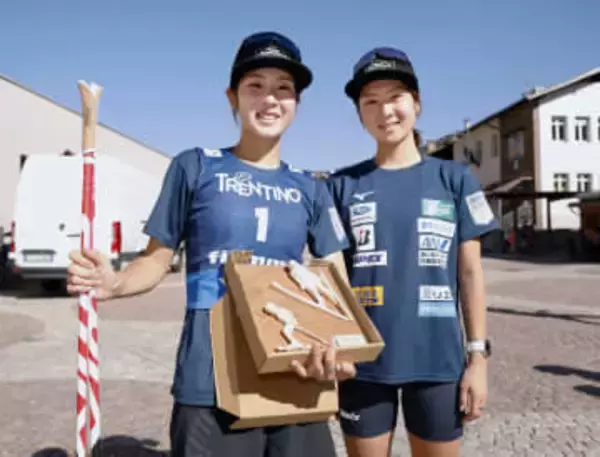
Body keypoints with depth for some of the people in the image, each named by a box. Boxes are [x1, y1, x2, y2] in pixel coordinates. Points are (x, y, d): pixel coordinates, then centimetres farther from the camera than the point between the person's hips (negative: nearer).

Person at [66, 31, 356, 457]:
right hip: (211, 382, -2)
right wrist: (114, 283, -18)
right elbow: (157, 259, 4)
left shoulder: (310, 189, 8)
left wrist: (336, 347, -14)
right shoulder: (195, 167, 1)